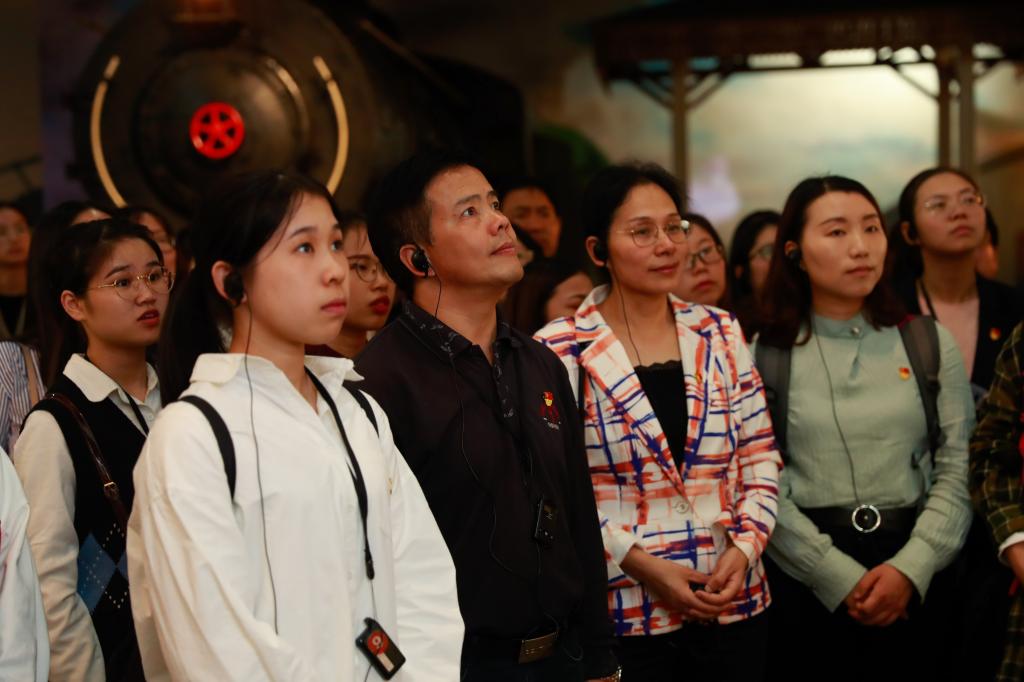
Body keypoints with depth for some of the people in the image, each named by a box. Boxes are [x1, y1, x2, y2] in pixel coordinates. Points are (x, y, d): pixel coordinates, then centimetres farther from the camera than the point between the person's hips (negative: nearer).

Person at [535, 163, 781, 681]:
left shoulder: (720, 334, 7)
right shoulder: (559, 351, -6)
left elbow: (760, 456, 10)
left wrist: (745, 545, -5)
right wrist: (639, 562, -14)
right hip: (624, 613, -4)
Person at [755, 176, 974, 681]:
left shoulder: (931, 344, 6)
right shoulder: (763, 357, -1)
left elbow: (959, 473, 1)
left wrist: (910, 569, -12)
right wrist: (842, 578, -13)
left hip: (913, 583, 2)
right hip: (805, 582, -2)